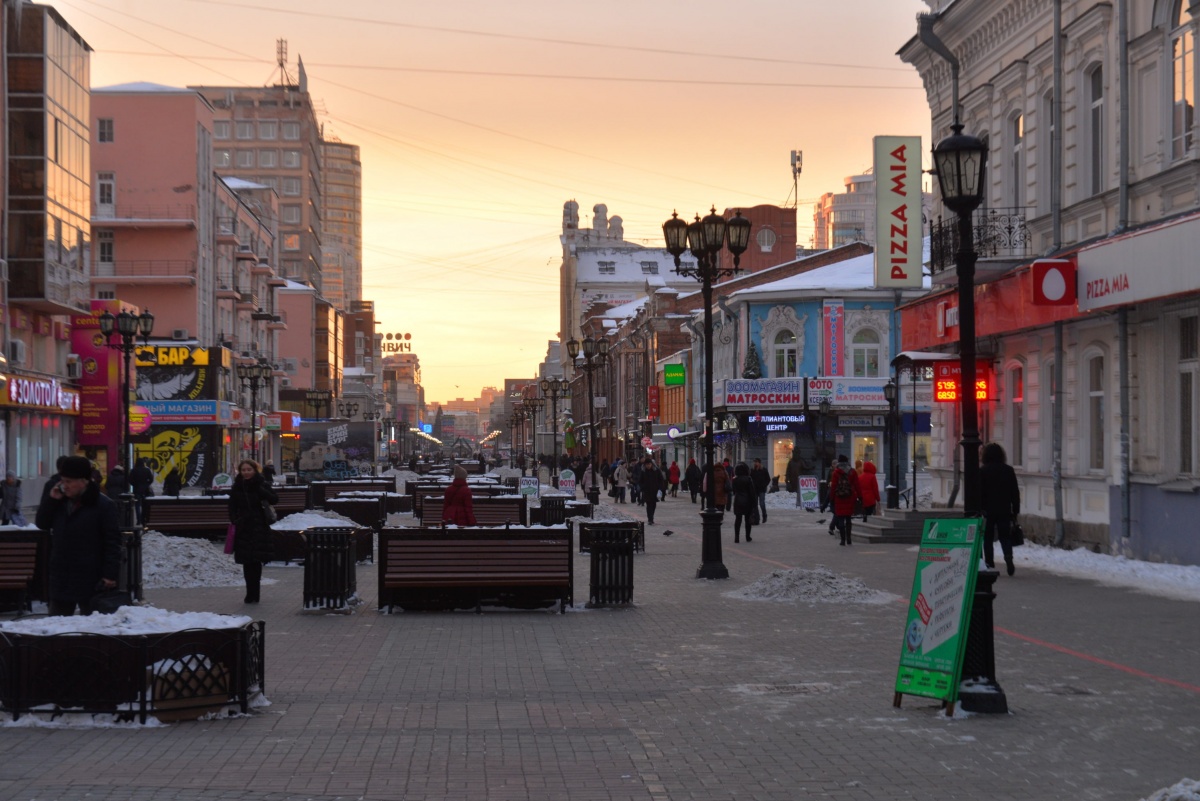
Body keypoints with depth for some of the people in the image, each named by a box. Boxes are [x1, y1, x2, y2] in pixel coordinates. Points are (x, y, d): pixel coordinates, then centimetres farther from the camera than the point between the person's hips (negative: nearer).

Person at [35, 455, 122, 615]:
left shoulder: (104, 505, -12)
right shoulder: (60, 502, 10)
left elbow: (113, 542, -13)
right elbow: (42, 524, 11)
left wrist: (110, 575, -19)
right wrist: (51, 500, -4)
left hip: (91, 581, -6)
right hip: (61, 579, 6)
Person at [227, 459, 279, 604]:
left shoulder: (261, 485, 0)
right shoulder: (237, 487, 7)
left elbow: (274, 499, -13)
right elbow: (232, 508, 8)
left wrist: (260, 489, -22)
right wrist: (234, 522, -7)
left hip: (259, 529, -3)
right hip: (243, 529, 3)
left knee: (256, 562, -4)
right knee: (247, 563, 4)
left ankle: (253, 593, 1)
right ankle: (252, 593, 11)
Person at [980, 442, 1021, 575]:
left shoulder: (982, 471, -6)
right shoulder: (1008, 470, 3)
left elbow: (979, 492, -7)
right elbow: (1015, 492, 6)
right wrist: (1016, 510, 12)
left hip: (988, 510, -2)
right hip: (1005, 511, 2)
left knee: (988, 538, 6)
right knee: (1005, 536, 8)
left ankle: (990, 564, 2)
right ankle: (1008, 558, -15)